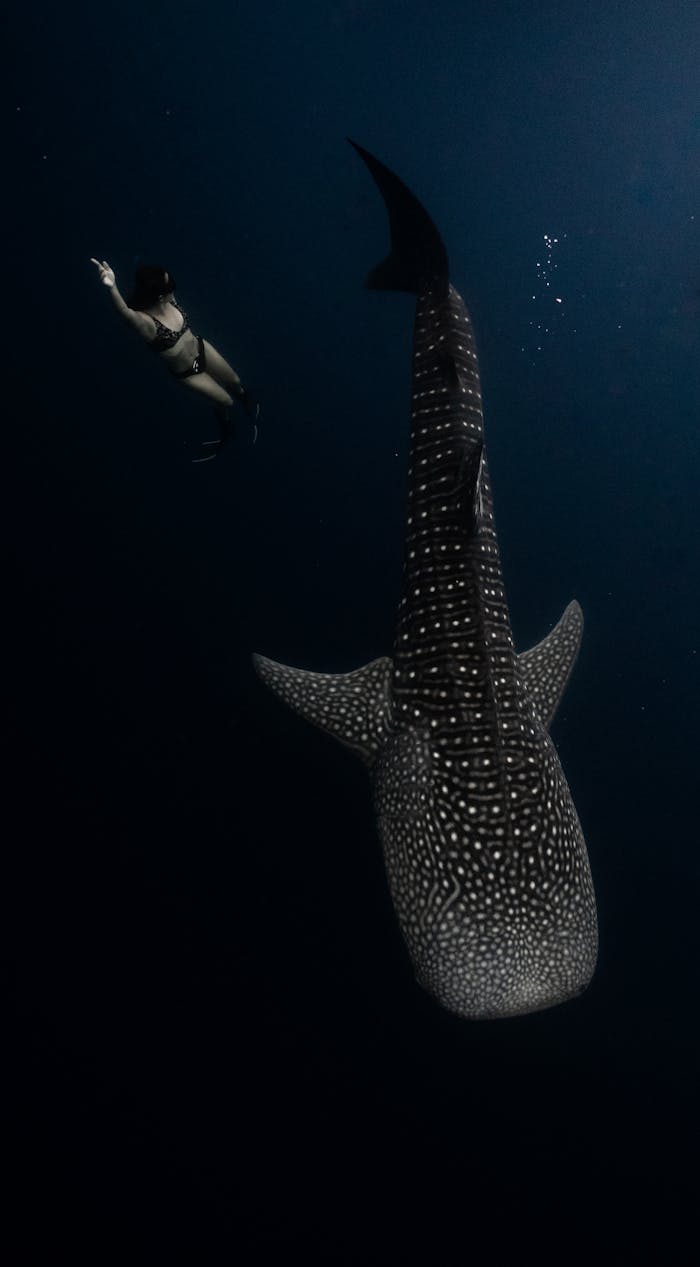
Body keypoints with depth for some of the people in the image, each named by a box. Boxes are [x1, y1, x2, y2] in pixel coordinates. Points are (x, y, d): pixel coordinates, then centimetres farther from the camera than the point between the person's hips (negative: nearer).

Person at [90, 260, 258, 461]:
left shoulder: (168, 299, -23)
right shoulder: (145, 321, -39)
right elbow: (125, 311, -61)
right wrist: (112, 287, -78)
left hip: (200, 348, 5)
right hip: (186, 374, -5)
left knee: (235, 382, 24)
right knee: (225, 402, 13)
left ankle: (248, 405, 60)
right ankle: (227, 430, 48)